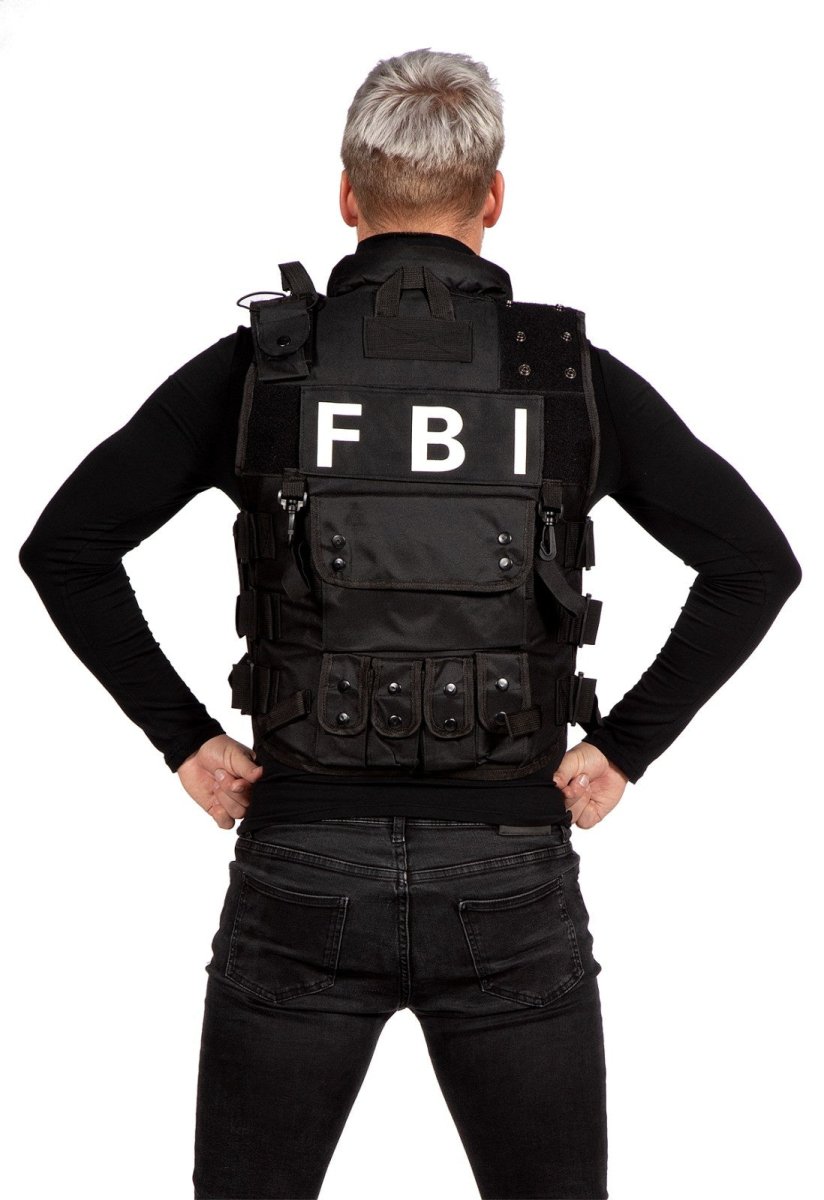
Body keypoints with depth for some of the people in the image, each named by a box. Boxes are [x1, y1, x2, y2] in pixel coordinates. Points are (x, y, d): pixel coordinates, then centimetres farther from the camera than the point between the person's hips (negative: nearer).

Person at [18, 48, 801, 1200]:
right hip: (510, 882, 0)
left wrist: (186, 738, 1)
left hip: (305, 870, 0)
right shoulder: (573, 372, -1)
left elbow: (63, 547, -5)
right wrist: (622, 746, 1)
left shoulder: (256, 364, -2)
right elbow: (756, 562, -3)